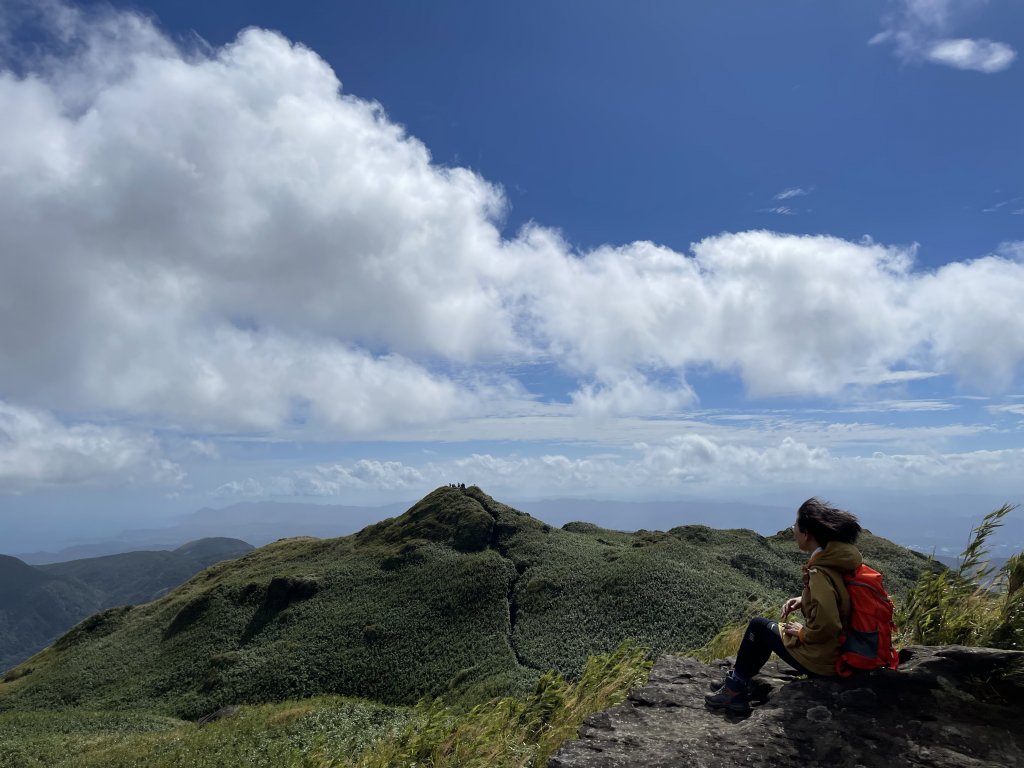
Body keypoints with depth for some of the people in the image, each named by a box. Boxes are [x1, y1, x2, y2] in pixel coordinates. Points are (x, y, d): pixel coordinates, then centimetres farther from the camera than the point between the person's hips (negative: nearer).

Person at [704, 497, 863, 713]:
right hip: (839, 647, 8)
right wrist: (804, 600, 5)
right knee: (767, 629, 23)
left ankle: (735, 689, 25)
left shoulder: (820, 573, -30)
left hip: (820, 660, -8)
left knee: (758, 625, 11)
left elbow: (825, 626, -34)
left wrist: (802, 632, -15)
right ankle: (738, 683, 30)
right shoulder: (837, 556, -3)